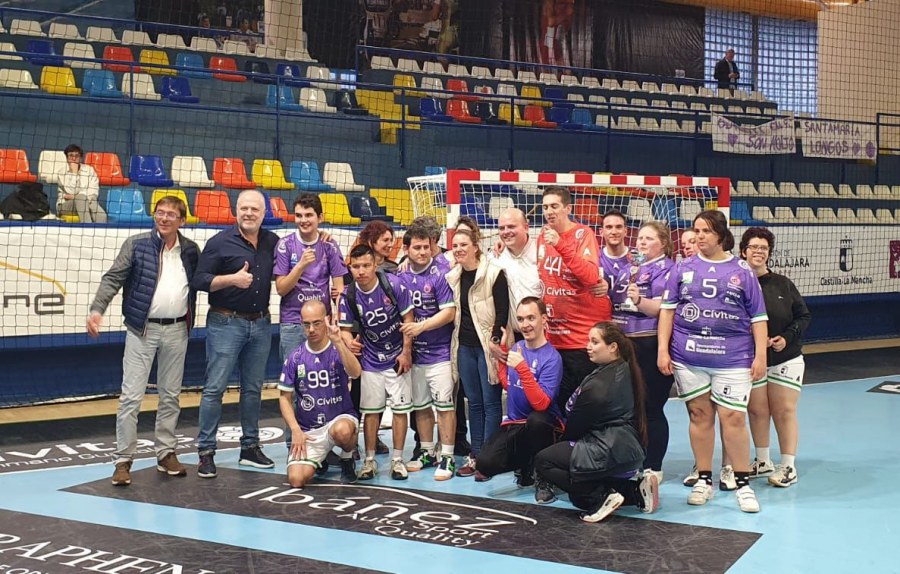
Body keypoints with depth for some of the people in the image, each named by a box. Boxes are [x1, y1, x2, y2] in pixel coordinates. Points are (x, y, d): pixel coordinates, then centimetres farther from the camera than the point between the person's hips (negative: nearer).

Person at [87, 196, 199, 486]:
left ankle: (166, 454, 23)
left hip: (176, 331, 3)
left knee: (170, 396, 12)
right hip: (142, 330, -3)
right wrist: (97, 309, -21)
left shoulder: (191, 250, 6)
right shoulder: (136, 244, -3)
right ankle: (123, 460, 4)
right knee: (131, 396, -3)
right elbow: (113, 279, -7)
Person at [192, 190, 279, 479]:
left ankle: (250, 447, 23)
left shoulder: (272, 242, 9)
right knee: (214, 388, -4)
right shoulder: (220, 242, -5)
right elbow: (199, 280, -8)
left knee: (253, 389, 12)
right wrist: (232, 279, -20)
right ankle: (206, 452, 3)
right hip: (226, 323, -5)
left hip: (260, 324, 5)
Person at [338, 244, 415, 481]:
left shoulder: (394, 284, -17)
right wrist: (350, 342, -30)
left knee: (400, 408, 1)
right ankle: (370, 460, 18)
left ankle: (397, 459, 12)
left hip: (398, 357, -2)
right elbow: (345, 328, -7)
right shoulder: (348, 295, -11)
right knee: (370, 410, 6)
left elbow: (408, 318, -10)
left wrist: (406, 352, -9)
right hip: (370, 360, 2)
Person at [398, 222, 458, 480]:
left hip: (439, 352, -5)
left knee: (444, 404, -4)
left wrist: (421, 326, -20)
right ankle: (427, 452, 28)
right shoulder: (401, 275, 5)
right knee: (420, 405, 14)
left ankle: (447, 457, 4)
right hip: (414, 352, 6)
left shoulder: (440, 274, -11)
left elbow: (449, 313, -14)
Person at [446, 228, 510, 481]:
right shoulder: (453, 277, 10)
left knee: (490, 402, -1)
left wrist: (495, 341, -18)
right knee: (474, 402, 11)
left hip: (487, 345, -6)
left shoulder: (494, 274, -8)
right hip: (464, 346, 6)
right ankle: (475, 455, 16)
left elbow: (502, 311, -11)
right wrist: (455, 341, 10)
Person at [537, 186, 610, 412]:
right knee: (560, 400, 10)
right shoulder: (543, 236, 8)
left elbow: (591, 276, -25)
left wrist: (561, 245, -29)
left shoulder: (583, 233, -9)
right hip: (554, 336, 6)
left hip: (585, 335, -5)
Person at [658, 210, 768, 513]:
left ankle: (743, 484, 7)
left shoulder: (742, 271, 5)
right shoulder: (683, 268, 8)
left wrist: (760, 355, -1)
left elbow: (757, 317, 5)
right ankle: (704, 480, 19)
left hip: (733, 358, -2)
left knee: (733, 418, -5)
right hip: (688, 356, 2)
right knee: (700, 415, 7)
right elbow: (667, 309, 7)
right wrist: (663, 350, 1)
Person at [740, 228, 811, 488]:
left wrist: (787, 337, -10)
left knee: (784, 411, 1)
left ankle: (788, 466, 10)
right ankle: (762, 462, 24)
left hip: (786, 359, 1)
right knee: (757, 410, 7)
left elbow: (804, 316, 5)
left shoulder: (783, 284, 0)